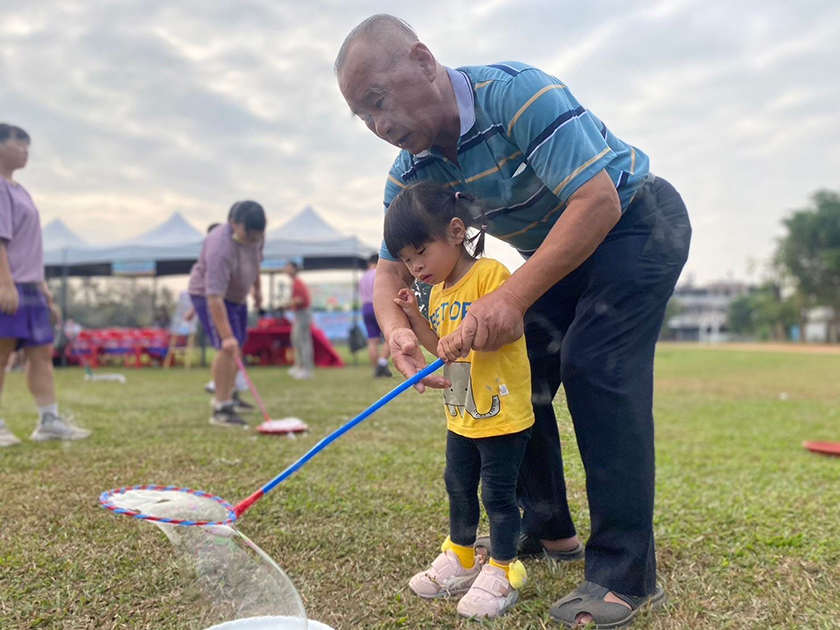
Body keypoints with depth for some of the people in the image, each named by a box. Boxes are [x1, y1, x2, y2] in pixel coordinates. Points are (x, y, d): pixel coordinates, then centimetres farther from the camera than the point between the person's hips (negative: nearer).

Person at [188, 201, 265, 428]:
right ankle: (221, 410, -18)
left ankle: (226, 396, 34)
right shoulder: (220, 249, -38)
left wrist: (257, 288, 17)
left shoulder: (255, 236, -14)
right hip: (207, 294, -8)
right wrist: (226, 335, -45)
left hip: (237, 295, 8)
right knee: (228, 347, -21)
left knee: (237, 347, 16)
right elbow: (214, 297, -42)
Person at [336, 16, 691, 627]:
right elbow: (391, 271, -4)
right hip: (559, 249, 7)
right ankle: (549, 529, 19)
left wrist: (513, 297, -41)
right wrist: (396, 330, -28)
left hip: (637, 221, -7)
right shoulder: (411, 174, -7)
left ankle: (626, 574, -14)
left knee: (593, 365, -22)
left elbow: (598, 200, -35)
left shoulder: (519, 92, -29)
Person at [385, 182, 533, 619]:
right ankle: (460, 558, 37)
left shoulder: (490, 274, -17)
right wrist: (413, 317, -1)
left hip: (503, 413, -9)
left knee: (498, 492, 2)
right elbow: (442, 347, 12)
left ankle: (502, 571, 19)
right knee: (458, 486, 19)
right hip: (461, 415, 9)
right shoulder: (438, 291, 10)